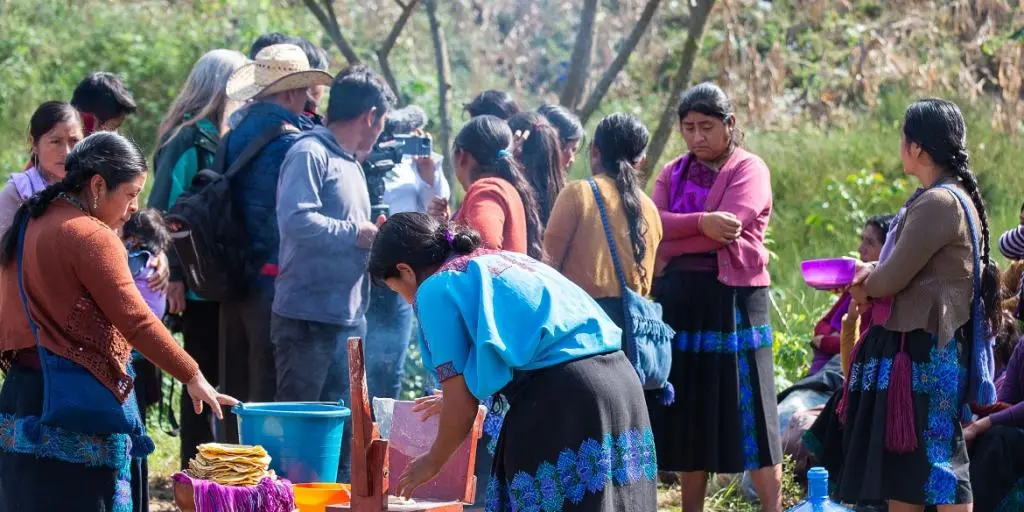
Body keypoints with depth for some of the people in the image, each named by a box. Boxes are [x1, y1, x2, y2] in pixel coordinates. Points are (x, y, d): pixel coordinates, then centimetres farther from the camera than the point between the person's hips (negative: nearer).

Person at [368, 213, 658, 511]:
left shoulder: (435, 289, 3)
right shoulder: (502, 260, 27)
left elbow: (462, 405, 0)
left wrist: (433, 462, 18)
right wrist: (454, 401, 58)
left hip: (560, 401, -8)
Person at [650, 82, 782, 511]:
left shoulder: (749, 170, -3)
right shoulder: (673, 173, 13)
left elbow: (726, 226, -18)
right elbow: (653, 225, -4)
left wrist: (675, 235, -6)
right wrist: (701, 223, -21)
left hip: (731, 301, -5)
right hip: (678, 301, 5)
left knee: (747, 413, -5)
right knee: (690, 414, 8)